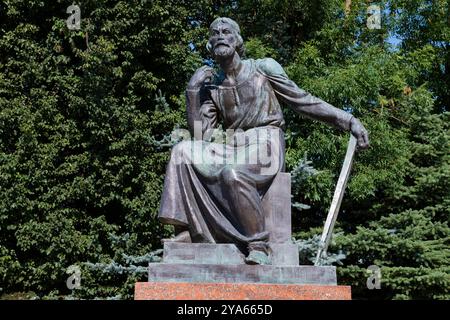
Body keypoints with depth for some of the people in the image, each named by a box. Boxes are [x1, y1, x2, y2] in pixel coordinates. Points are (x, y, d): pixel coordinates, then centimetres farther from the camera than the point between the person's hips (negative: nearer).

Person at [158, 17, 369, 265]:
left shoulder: (263, 68, 6)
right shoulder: (211, 86, 15)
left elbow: (303, 101, 4)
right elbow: (200, 135, 6)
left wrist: (348, 121, -3)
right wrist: (193, 90, 2)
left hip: (265, 146, -5)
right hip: (233, 149, 5)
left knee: (233, 173, -36)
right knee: (183, 152, -16)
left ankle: (258, 245, -27)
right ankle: (186, 229, -17)